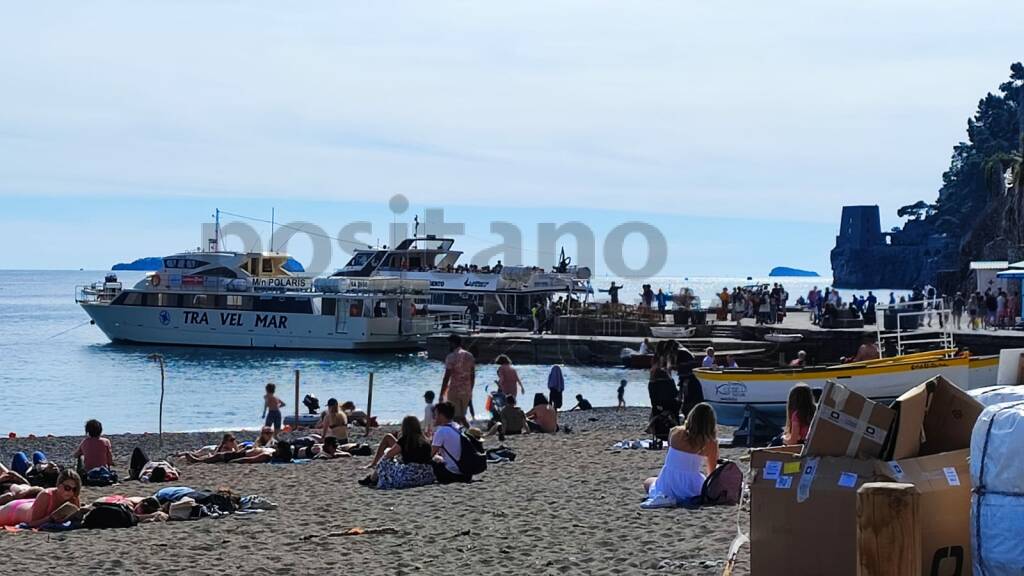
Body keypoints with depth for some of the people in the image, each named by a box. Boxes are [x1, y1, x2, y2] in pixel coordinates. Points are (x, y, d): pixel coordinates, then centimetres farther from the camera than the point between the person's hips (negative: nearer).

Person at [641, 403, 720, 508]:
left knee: (648, 482, 36)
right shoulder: (711, 443, -7)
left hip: (667, 487, 2)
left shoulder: (675, 432, -3)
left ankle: (660, 497, -1)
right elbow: (712, 473, 5)